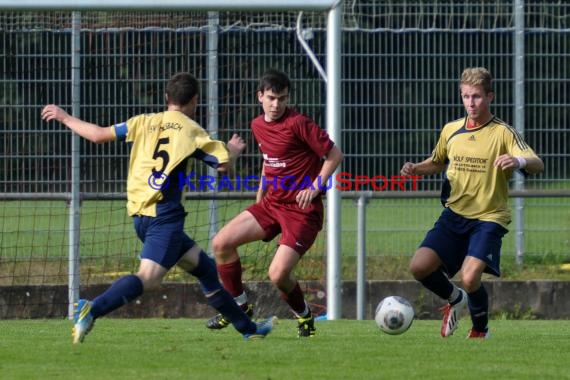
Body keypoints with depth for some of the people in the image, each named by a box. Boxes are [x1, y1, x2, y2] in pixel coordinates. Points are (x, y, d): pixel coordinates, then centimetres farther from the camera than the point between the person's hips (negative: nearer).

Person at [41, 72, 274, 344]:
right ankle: (92, 310, -41)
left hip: (141, 216, 7)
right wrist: (233, 150, 21)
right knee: (148, 278, -21)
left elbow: (99, 135, 7)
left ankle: (248, 328, 25)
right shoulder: (190, 130, 0)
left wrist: (65, 118, 21)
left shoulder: (144, 123, 11)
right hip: (164, 215, -7)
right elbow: (223, 164, -2)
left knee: (204, 267, 17)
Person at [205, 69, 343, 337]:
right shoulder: (258, 125, 8)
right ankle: (240, 306, 13)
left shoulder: (298, 124, -15)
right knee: (221, 243, -4)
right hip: (271, 202, 7)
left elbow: (334, 155, -11)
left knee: (278, 275, -18)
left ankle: (304, 316, 13)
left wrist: (314, 188, -19)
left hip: (301, 209, -7)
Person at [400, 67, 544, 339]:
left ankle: (480, 331, 7)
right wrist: (415, 169, 4)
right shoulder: (451, 130, 7)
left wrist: (519, 161, -42)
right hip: (454, 215, 5)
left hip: (488, 218, -5)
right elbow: (437, 162, 25)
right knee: (419, 267, -13)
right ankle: (454, 299, 19)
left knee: (470, 278, -23)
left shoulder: (502, 133, -7)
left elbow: (537, 164, -19)